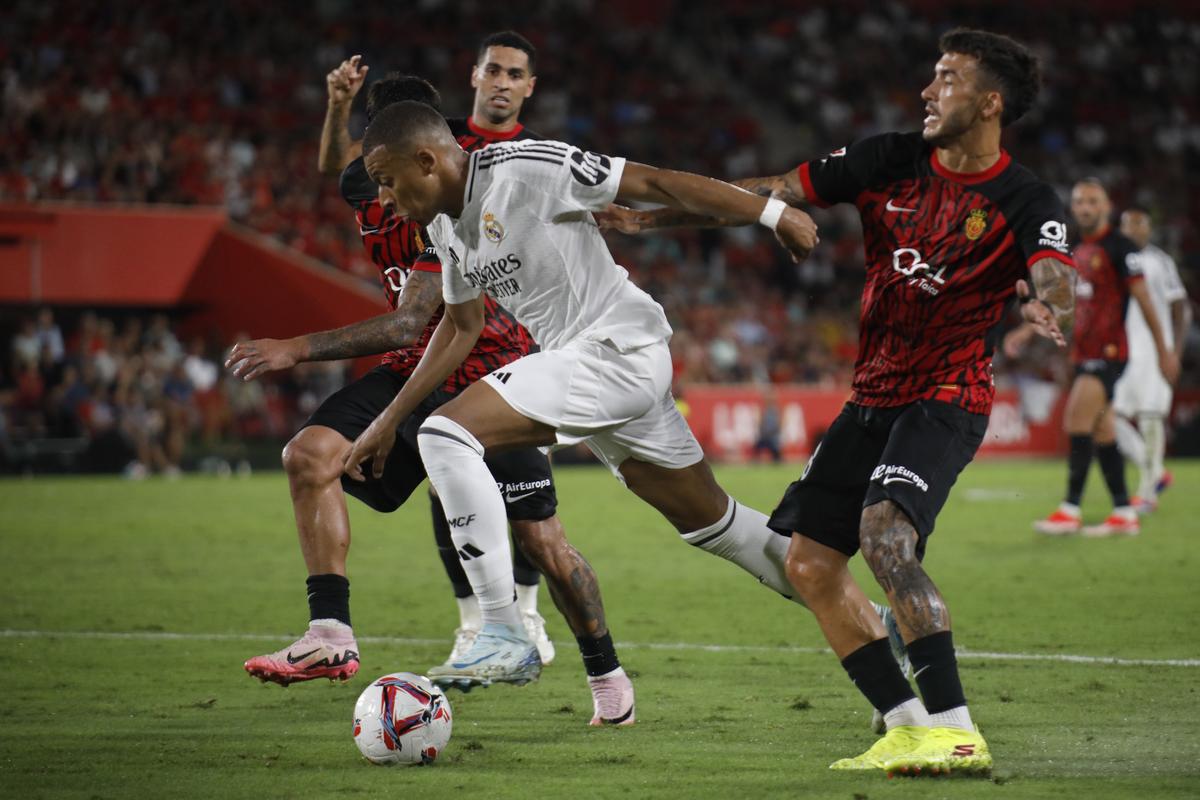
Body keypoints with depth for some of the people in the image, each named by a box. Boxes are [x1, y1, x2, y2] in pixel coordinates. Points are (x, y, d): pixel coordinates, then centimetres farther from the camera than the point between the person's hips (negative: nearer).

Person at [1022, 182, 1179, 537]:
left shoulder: (1119, 247, -8)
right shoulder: (1078, 252, 16)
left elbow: (1143, 298, -8)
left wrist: (1163, 350, -7)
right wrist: (1026, 331, 19)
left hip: (1108, 352, -8)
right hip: (1084, 354, 8)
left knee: (1077, 421, -16)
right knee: (1102, 434, 7)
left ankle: (1070, 510, -16)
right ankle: (1124, 515, 9)